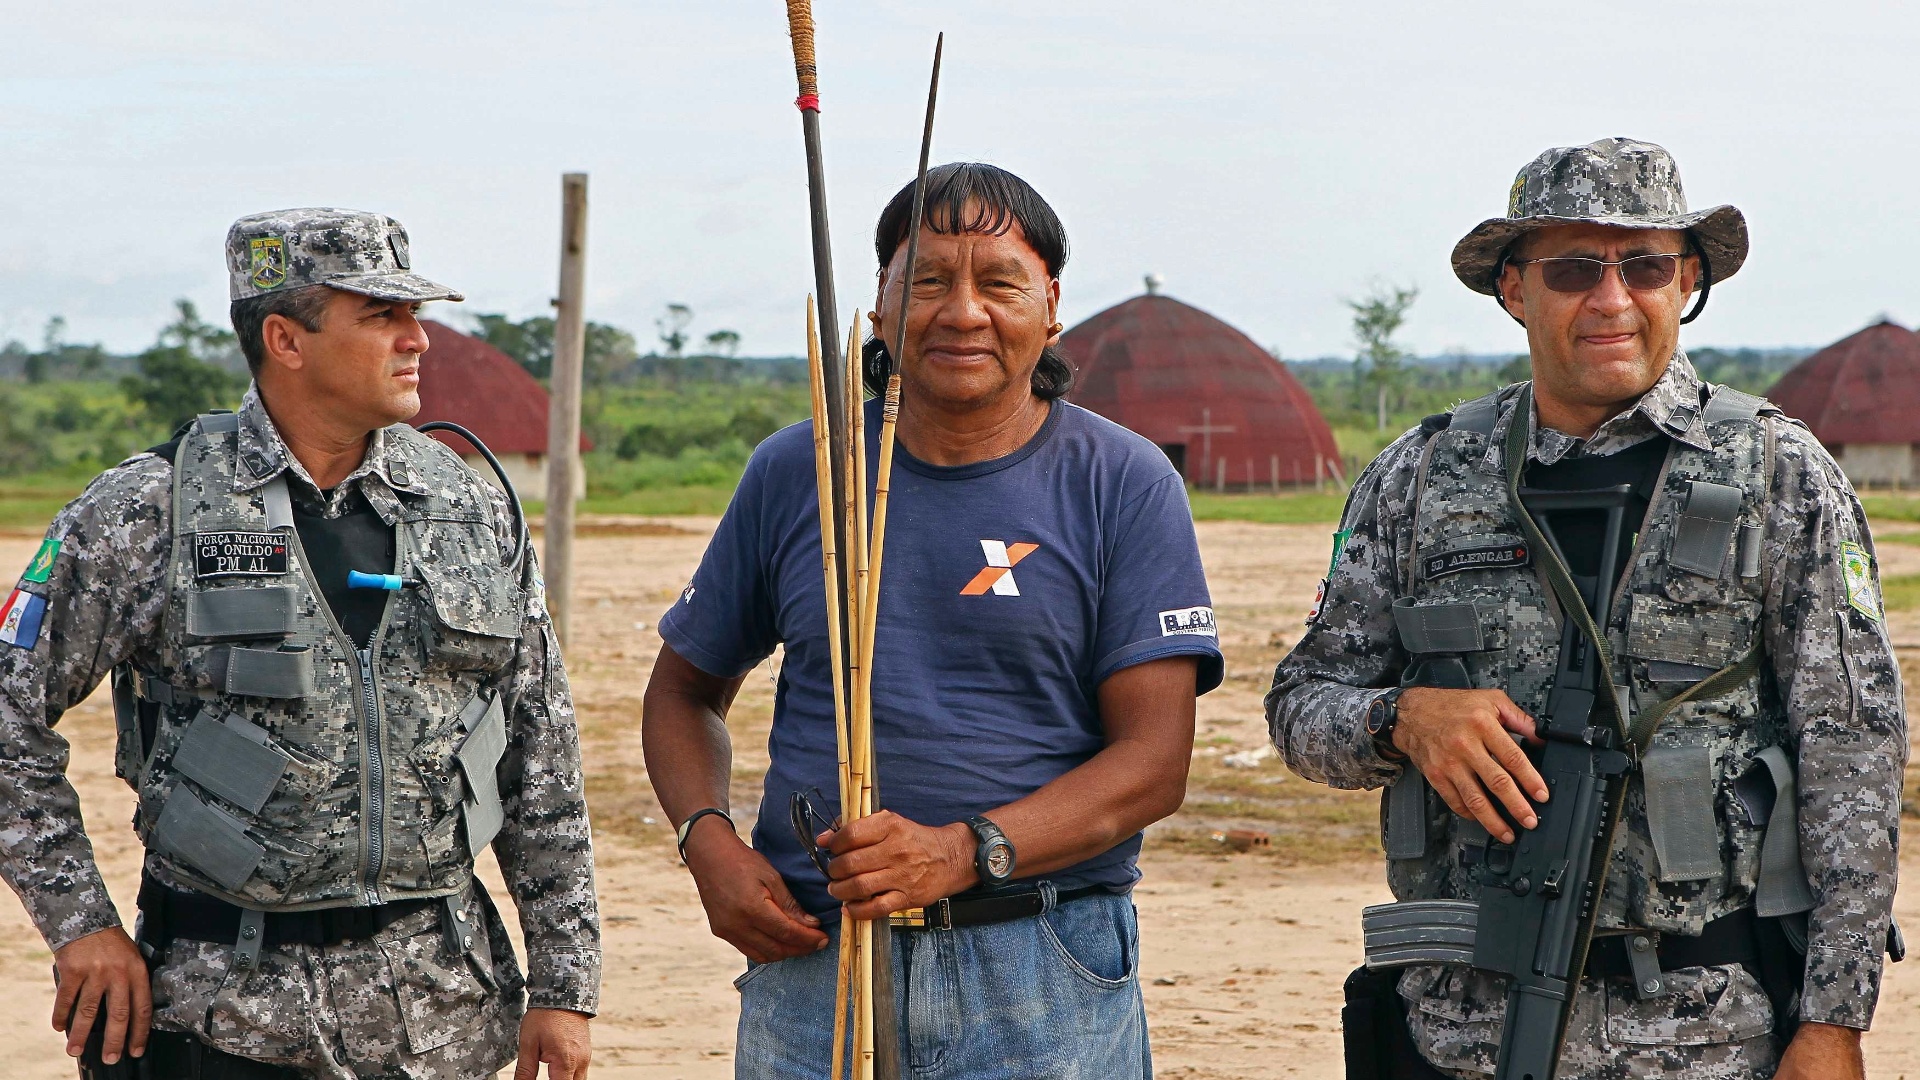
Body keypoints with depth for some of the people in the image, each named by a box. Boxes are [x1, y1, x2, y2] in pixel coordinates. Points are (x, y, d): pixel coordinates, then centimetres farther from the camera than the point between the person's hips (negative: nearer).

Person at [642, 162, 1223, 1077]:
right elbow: (685, 686, 19)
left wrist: (962, 853, -20)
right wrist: (708, 843, -1)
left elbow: (1154, 761, -6)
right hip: (808, 953, 2)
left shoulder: (1124, 485, 0)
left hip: (1046, 981, -2)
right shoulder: (793, 471, 8)